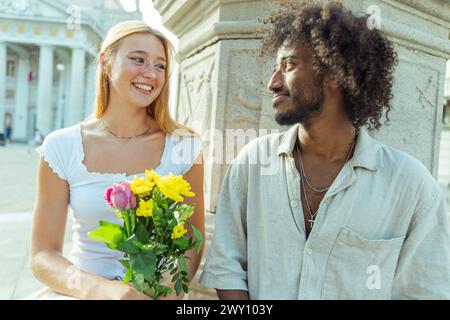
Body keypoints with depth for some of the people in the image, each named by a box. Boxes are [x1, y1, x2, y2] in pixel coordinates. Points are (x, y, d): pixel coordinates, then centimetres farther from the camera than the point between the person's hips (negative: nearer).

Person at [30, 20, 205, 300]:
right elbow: (44, 255, -5)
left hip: (155, 290, 0)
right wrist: (104, 289, -24)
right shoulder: (61, 148, -6)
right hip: (84, 290, 0)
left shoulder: (184, 147, -6)